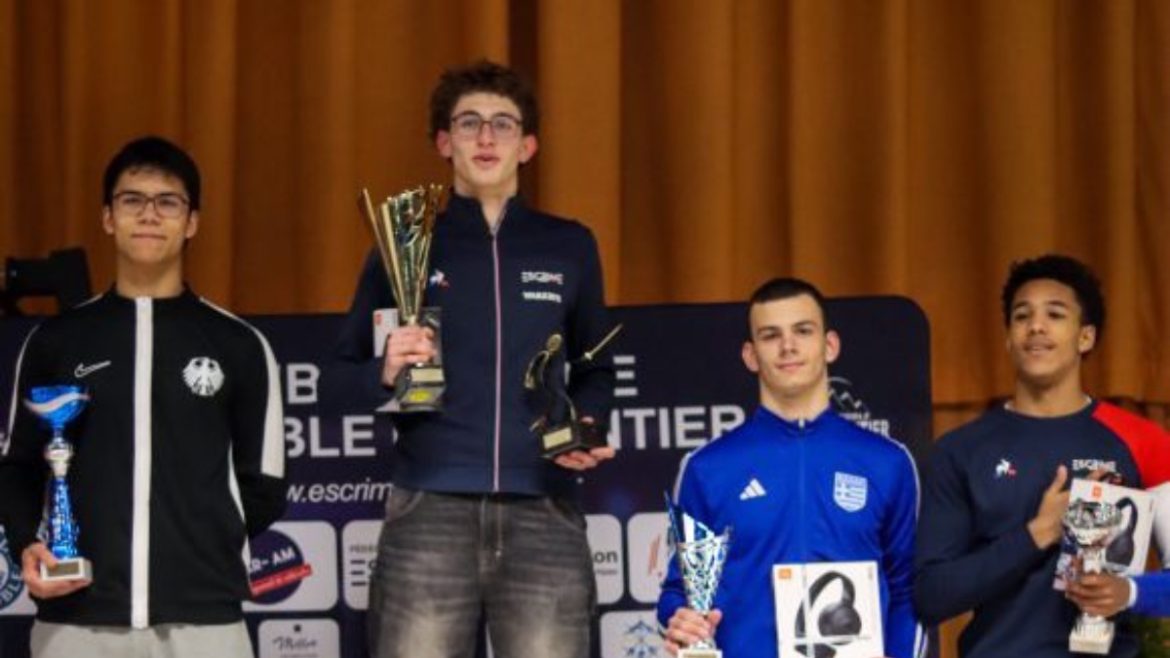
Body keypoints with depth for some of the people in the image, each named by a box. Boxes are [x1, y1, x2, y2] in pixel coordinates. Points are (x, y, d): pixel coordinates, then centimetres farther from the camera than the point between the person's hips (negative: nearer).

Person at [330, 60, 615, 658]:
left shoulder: (569, 247, 14)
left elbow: (594, 370, 20)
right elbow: (343, 374, 12)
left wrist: (586, 425, 0)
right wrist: (386, 373, -10)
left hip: (543, 512, 1)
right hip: (429, 508, -1)